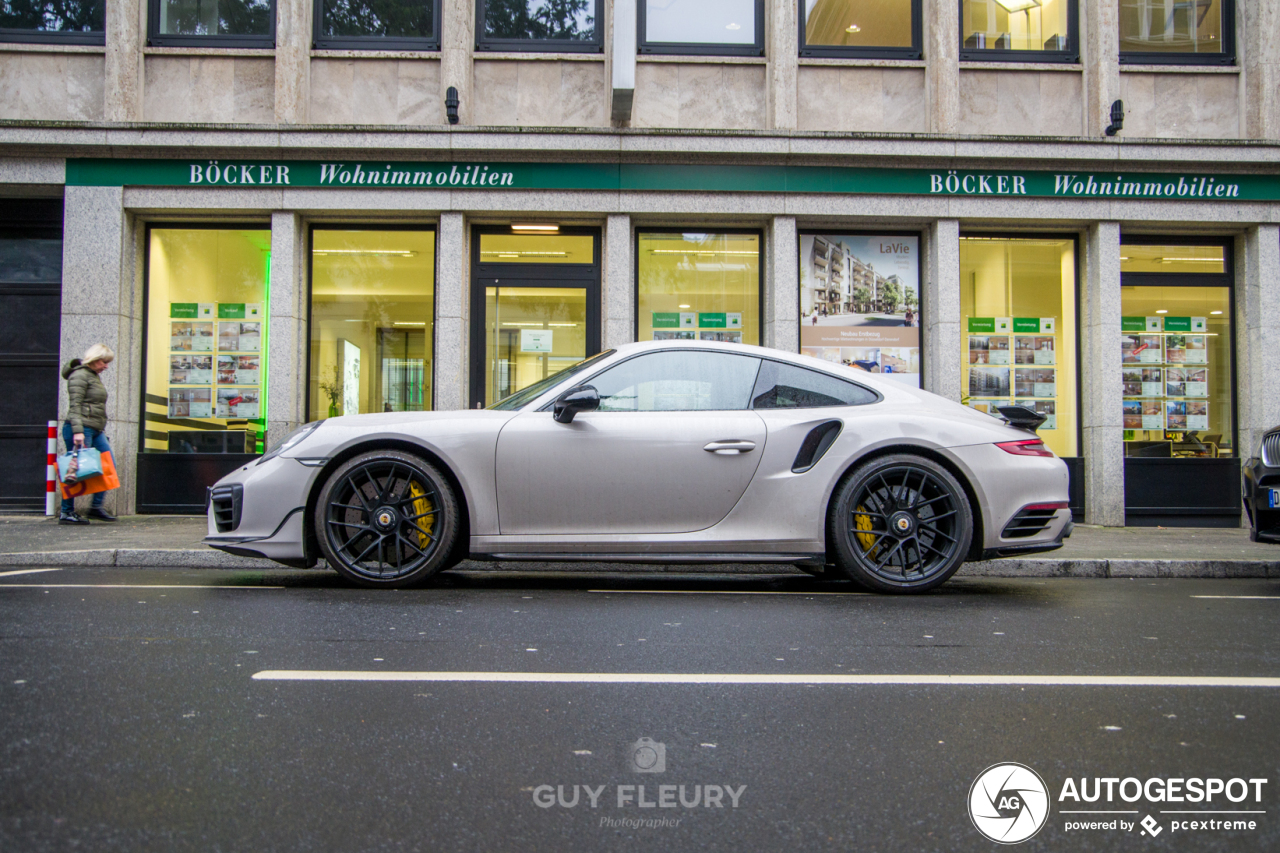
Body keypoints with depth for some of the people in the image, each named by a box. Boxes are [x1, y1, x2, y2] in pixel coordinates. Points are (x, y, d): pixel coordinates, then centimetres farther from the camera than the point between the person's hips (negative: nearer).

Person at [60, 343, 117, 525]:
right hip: (81, 429, -9)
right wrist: (78, 431, -24)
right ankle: (66, 513, 2)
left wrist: (101, 429, 23)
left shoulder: (94, 376, 21)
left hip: (96, 431, 10)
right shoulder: (79, 375, -8)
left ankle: (96, 507, 9)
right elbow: (75, 406, -16)